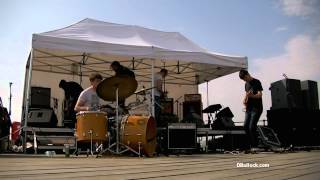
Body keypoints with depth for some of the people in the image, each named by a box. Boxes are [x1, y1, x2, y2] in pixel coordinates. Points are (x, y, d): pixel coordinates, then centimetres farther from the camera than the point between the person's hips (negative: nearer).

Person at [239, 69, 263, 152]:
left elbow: (260, 95, -14)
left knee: (251, 127, -14)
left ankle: (255, 146, -5)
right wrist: (244, 100, 4)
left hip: (256, 108, -8)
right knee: (246, 126, 2)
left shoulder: (256, 82, -6)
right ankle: (251, 145, 12)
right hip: (248, 108, 8)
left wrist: (252, 95, -33)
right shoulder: (246, 84, 16)